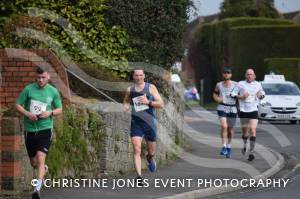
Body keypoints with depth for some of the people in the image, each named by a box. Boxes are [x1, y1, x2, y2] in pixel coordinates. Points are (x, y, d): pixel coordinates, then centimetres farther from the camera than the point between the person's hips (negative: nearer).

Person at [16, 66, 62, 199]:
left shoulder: (53, 91, 1)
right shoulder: (28, 89, -1)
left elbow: (59, 109, 11)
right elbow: (18, 105, 4)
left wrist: (50, 113, -10)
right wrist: (27, 114, -15)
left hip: (45, 129, -2)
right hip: (30, 129, 2)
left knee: (40, 157, -19)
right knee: (33, 162, 11)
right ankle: (44, 168, 47)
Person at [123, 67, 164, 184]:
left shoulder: (151, 88, -1)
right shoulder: (130, 90, 5)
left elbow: (161, 104, -5)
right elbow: (126, 102, 25)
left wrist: (148, 102, -20)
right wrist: (125, 107, 2)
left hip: (149, 122, 0)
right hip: (136, 123, 0)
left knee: (151, 151, 14)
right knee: (136, 150, -16)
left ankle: (150, 158, 51)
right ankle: (139, 176, -20)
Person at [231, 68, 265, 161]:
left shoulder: (258, 85, 8)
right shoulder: (240, 84, 2)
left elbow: (262, 93, 22)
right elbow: (233, 94, 4)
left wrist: (260, 95, -2)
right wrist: (241, 97, -13)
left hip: (254, 110, 0)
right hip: (243, 110, 0)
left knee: (253, 131, -13)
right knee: (245, 130, 10)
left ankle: (251, 152, -11)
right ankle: (245, 145, 40)